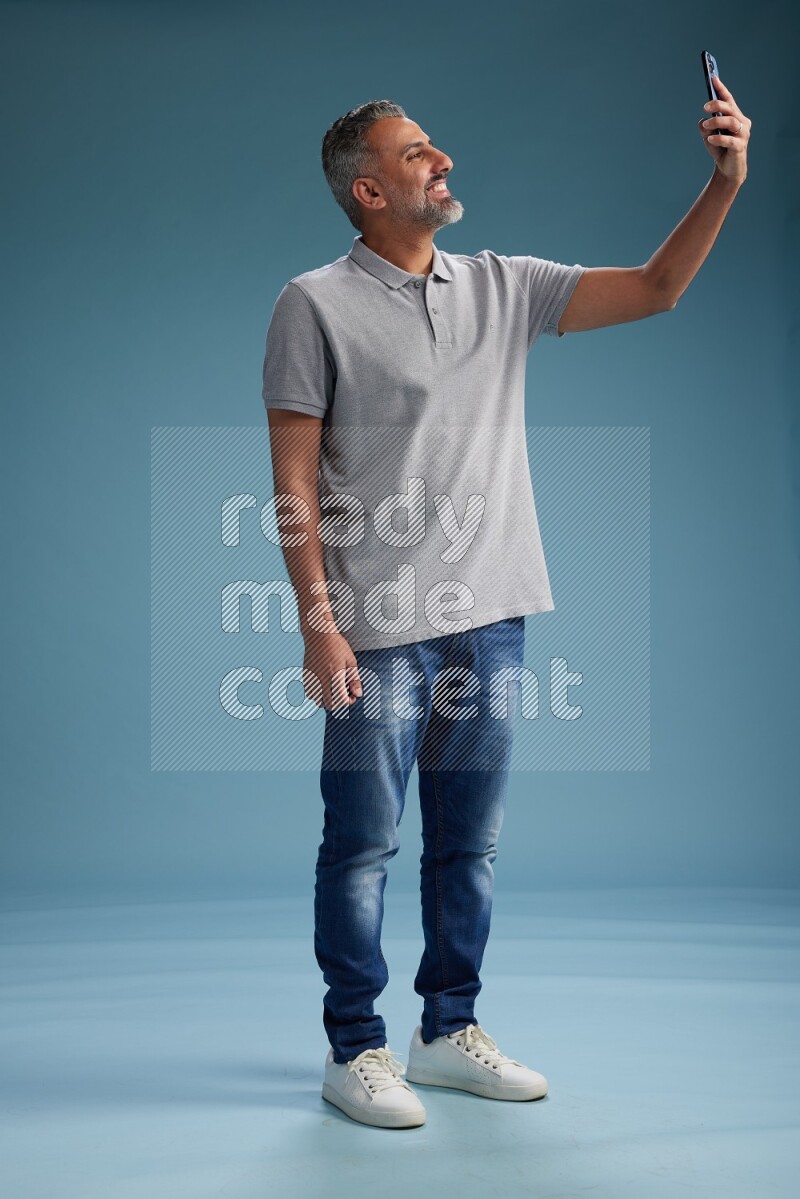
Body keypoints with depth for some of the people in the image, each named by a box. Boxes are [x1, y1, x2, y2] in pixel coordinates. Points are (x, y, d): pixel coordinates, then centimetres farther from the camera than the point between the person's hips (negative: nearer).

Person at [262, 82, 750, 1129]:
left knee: (469, 843, 12)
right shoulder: (316, 305, -3)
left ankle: (450, 1032, 27)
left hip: (491, 617, 5)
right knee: (363, 843, 3)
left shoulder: (504, 286, 11)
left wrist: (726, 182, -2)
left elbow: (655, 290, 10)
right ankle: (356, 1050, 18)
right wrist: (317, 620, -13)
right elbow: (294, 478, -7)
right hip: (380, 628, -5)